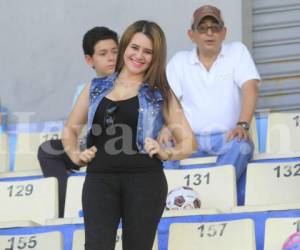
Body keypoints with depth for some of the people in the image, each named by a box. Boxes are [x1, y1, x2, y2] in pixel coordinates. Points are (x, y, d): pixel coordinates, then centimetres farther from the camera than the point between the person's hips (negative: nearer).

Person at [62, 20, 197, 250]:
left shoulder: (160, 94, 9)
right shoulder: (97, 88, 15)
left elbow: (189, 142, 9)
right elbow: (70, 129, 25)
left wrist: (165, 153, -10)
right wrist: (76, 155, 6)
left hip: (145, 180, -1)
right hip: (99, 179, 1)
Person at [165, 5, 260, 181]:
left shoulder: (237, 51, 8)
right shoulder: (179, 61, 14)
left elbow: (250, 88, -4)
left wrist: (243, 125, -21)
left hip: (227, 138, -1)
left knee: (243, 145, -36)